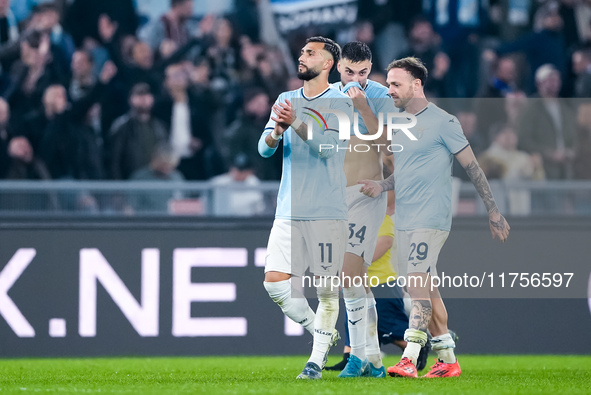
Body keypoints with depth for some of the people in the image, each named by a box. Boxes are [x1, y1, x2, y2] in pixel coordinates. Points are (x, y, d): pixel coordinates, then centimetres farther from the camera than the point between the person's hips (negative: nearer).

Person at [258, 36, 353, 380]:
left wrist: (296, 124, -25)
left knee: (327, 287, -3)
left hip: (328, 212, -4)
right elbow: (264, 148, 6)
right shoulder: (286, 101, 13)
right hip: (289, 210, 5)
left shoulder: (341, 104, -2)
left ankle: (317, 358, 8)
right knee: (274, 281, -6)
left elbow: (330, 146, -15)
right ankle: (319, 331, 15)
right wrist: (277, 132, -15)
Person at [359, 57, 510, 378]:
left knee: (418, 284, -19)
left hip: (430, 218, -8)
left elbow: (472, 167, -4)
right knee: (427, 290, 10)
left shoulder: (442, 122, -7)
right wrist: (381, 186, 3)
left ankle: (409, 360, -26)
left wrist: (493, 211, -3)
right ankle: (447, 360, 16)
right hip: (403, 220, 8)